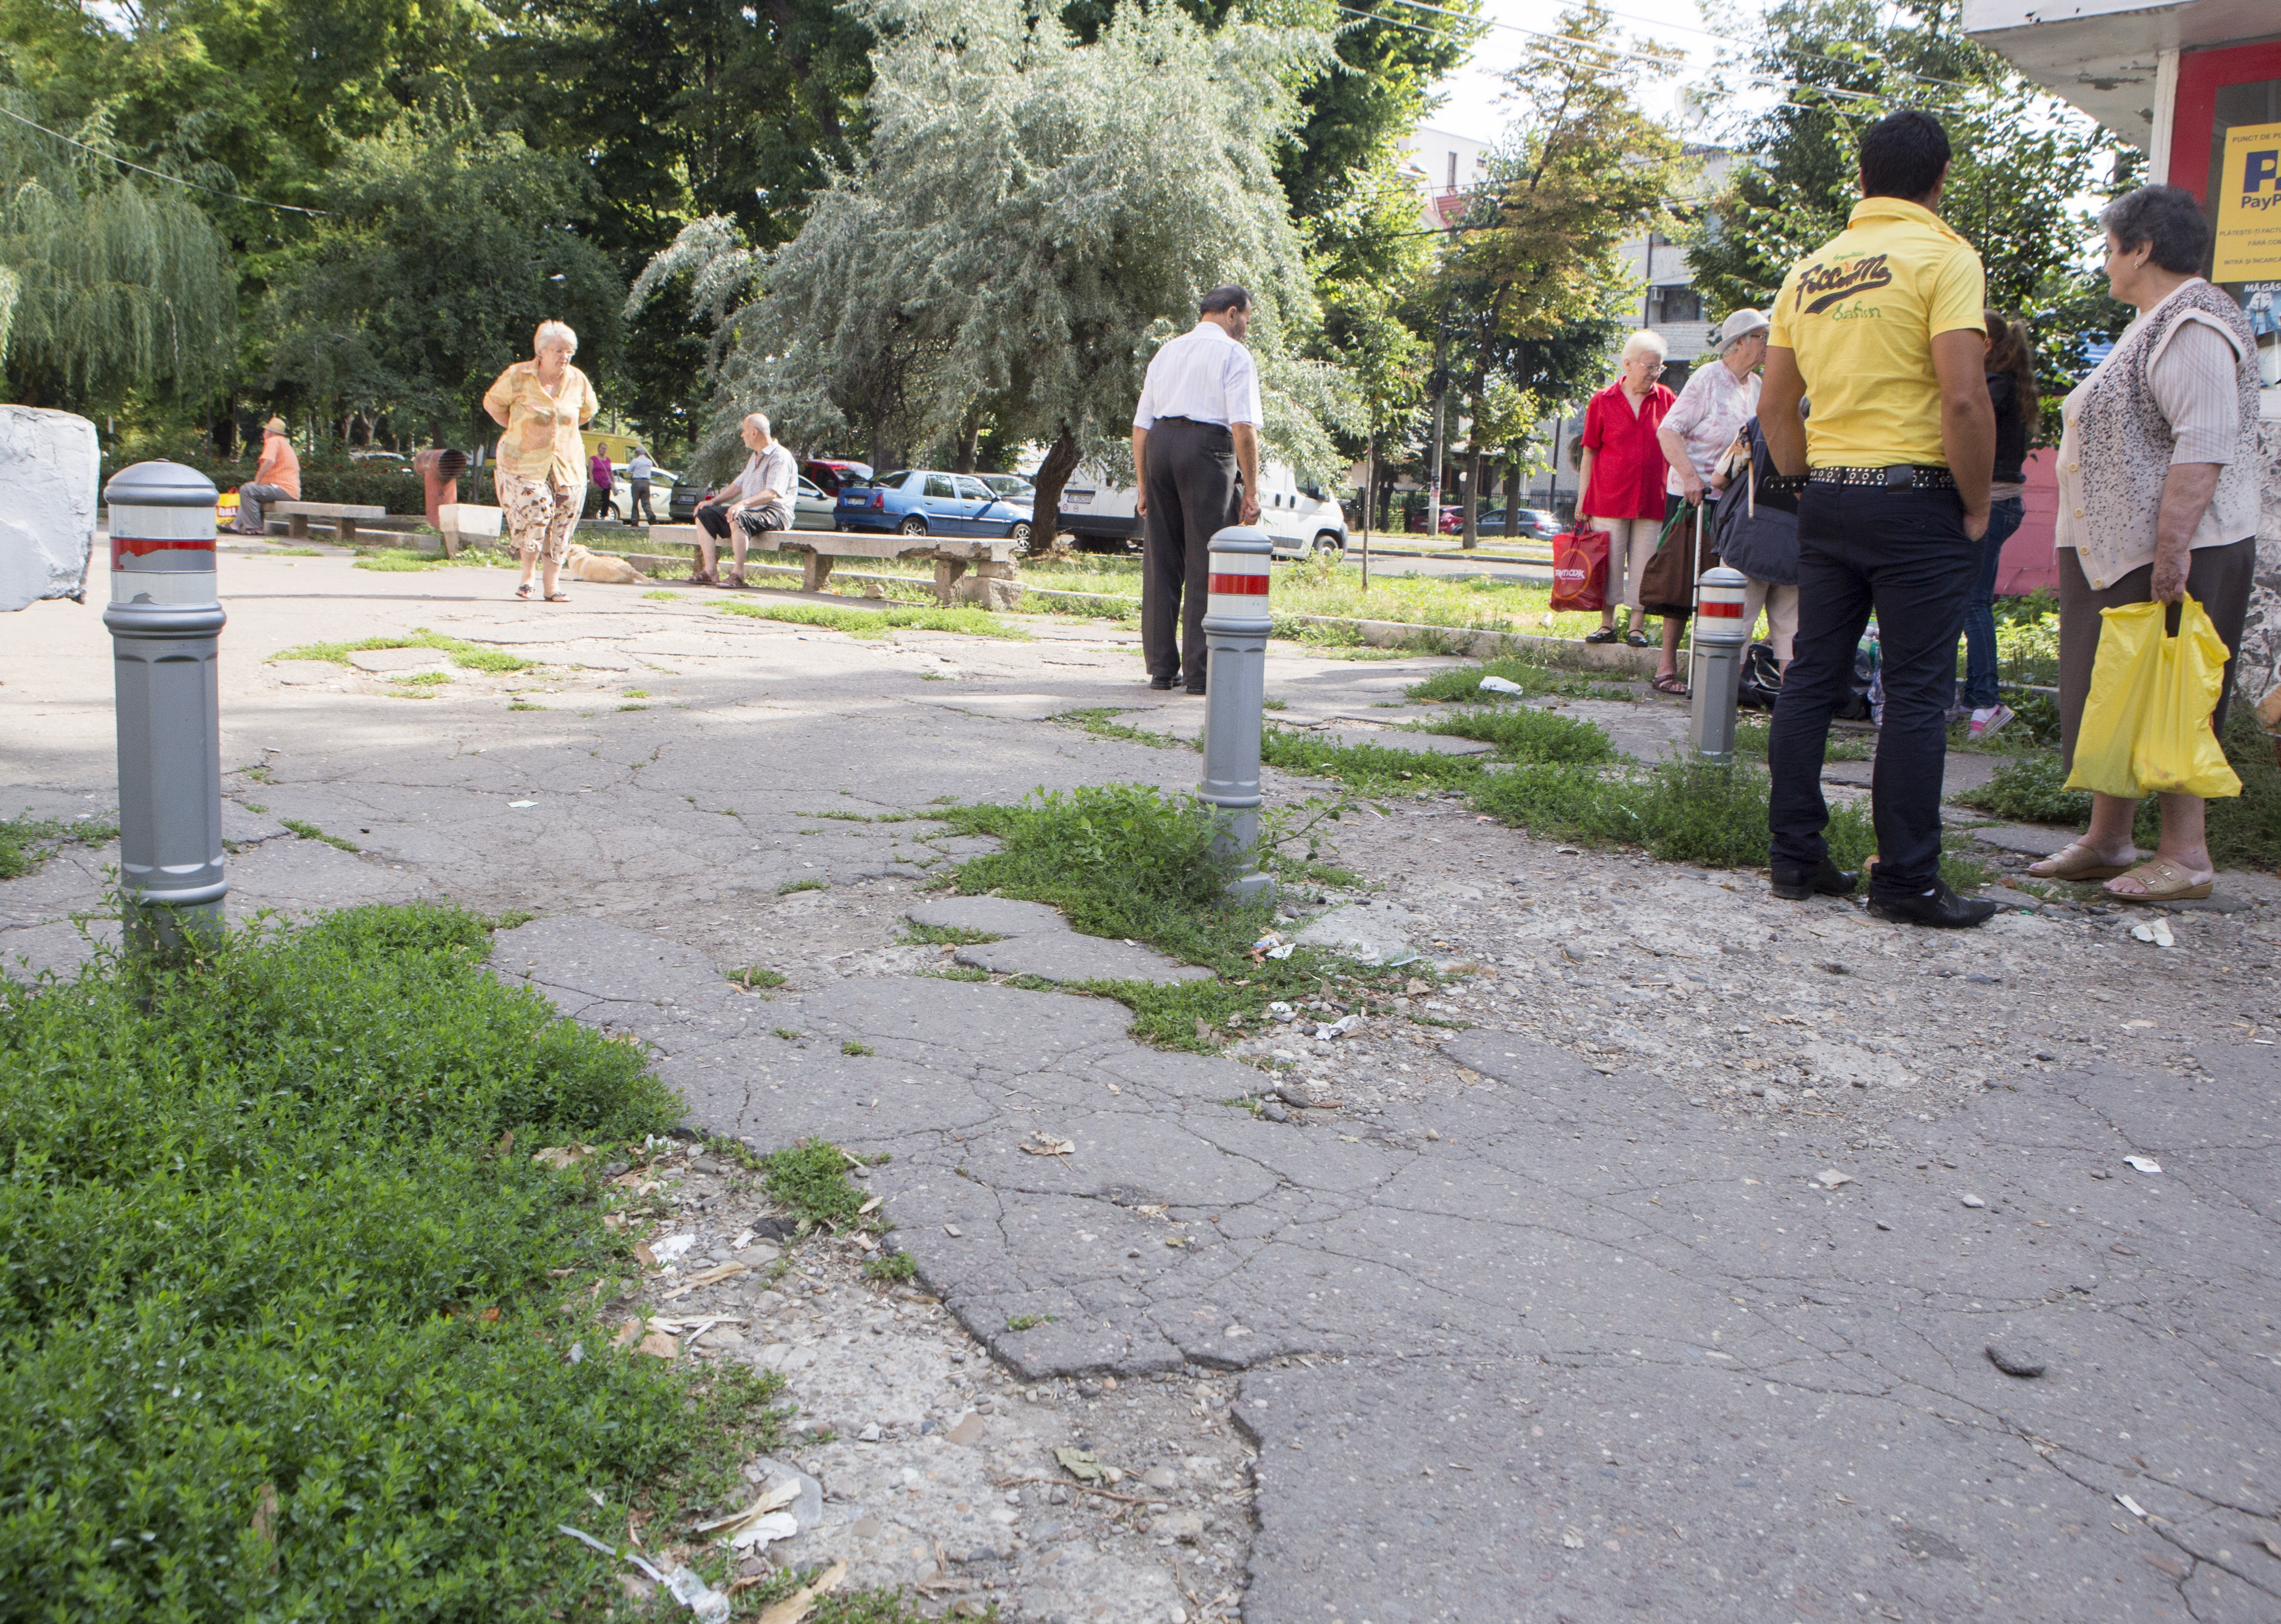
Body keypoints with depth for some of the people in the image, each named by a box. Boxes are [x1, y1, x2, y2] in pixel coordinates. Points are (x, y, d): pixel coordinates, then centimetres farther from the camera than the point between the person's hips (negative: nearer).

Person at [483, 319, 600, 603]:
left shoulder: (577, 380, 1)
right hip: (524, 461, -3)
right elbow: (492, 403, 8)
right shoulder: (517, 377, -8)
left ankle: (551, 585, 8)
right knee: (535, 511, -18)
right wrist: (516, 428, 6)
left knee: (561, 522, 0)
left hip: (567, 463, 3)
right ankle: (527, 575, 4)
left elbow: (588, 411, 21)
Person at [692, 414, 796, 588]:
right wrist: (714, 501, 16)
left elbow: (772, 493, -25)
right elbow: (738, 484, 27)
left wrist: (744, 504, -37)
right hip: (749, 510, 10)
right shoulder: (755, 457, 21)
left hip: (775, 513, -10)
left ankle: (739, 575, -34)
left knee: (737, 520, -38)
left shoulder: (780, 456, -12)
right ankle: (709, 572, -9)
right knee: (705, 516, 0)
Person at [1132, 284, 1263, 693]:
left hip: (1159, 445, 6)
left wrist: (1143, 486, 18)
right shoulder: (1234, 354, 1)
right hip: (1207, 448, -6)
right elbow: (1243, 427, -11)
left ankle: (1161, 667, 12)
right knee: (1206, 563, -2)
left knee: (1160, 563, 10)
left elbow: (1141, 425, 15)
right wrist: (1251, 491, -9)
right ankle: (1200, 671, -4)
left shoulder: (1166, 352, 19)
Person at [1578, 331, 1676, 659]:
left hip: (1652, 499, 1)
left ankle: (1637, 628, 8)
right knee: (1609, 563, 1)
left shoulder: (1666, 399, 8)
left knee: (1644, 565, 2)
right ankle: (1607, 625, 10)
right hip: (1609, 497, -1)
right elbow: (1590, 451, 6)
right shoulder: (1602, 401, 4)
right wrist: (1583, 497, 2)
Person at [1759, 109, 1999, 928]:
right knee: (1916, 694, -1)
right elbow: (1964, 398, -16)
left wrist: (1814, 485, 18)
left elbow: (1774, 408, 11)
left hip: (1827, 499, 6)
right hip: (1915, 498, -6)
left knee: (1811, 678, 10)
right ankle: (1906, 881, 2)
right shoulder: (1943, 256, -7)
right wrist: (1976, 505, -6)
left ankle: (1796, 858, 15)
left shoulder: (1808, 271, 11)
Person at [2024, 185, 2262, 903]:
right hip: (2113, 551, 10)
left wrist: (2172, 547, -30)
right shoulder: (2154, 325, 19)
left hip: (2168, 556, -10)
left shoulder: (2193, 326, -15)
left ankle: (2186, 856, 0)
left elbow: (2205, 445, -25)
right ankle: (2106, 840, 19)